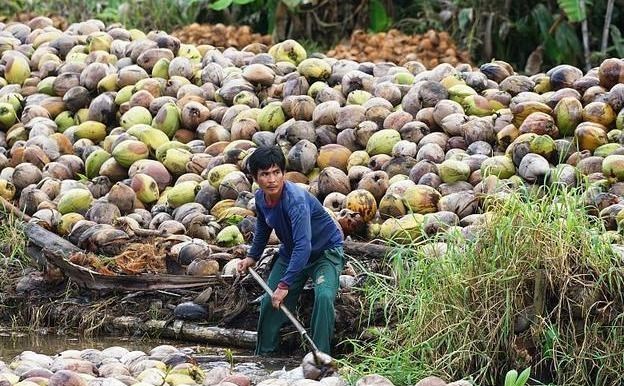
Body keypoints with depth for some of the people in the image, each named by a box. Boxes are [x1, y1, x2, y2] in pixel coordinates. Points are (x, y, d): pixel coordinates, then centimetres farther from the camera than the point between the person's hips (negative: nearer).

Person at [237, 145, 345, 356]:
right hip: (291, 253, 7)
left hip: (326, 250, -7)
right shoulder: (261, 198, -11)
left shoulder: (295, 200, -36)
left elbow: (303, 245, -44)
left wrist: (285, 285, -46)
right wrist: (252, 257, 11)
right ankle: (264, 355, 21)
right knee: (269, 302, 4)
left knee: (324, 296, -31)